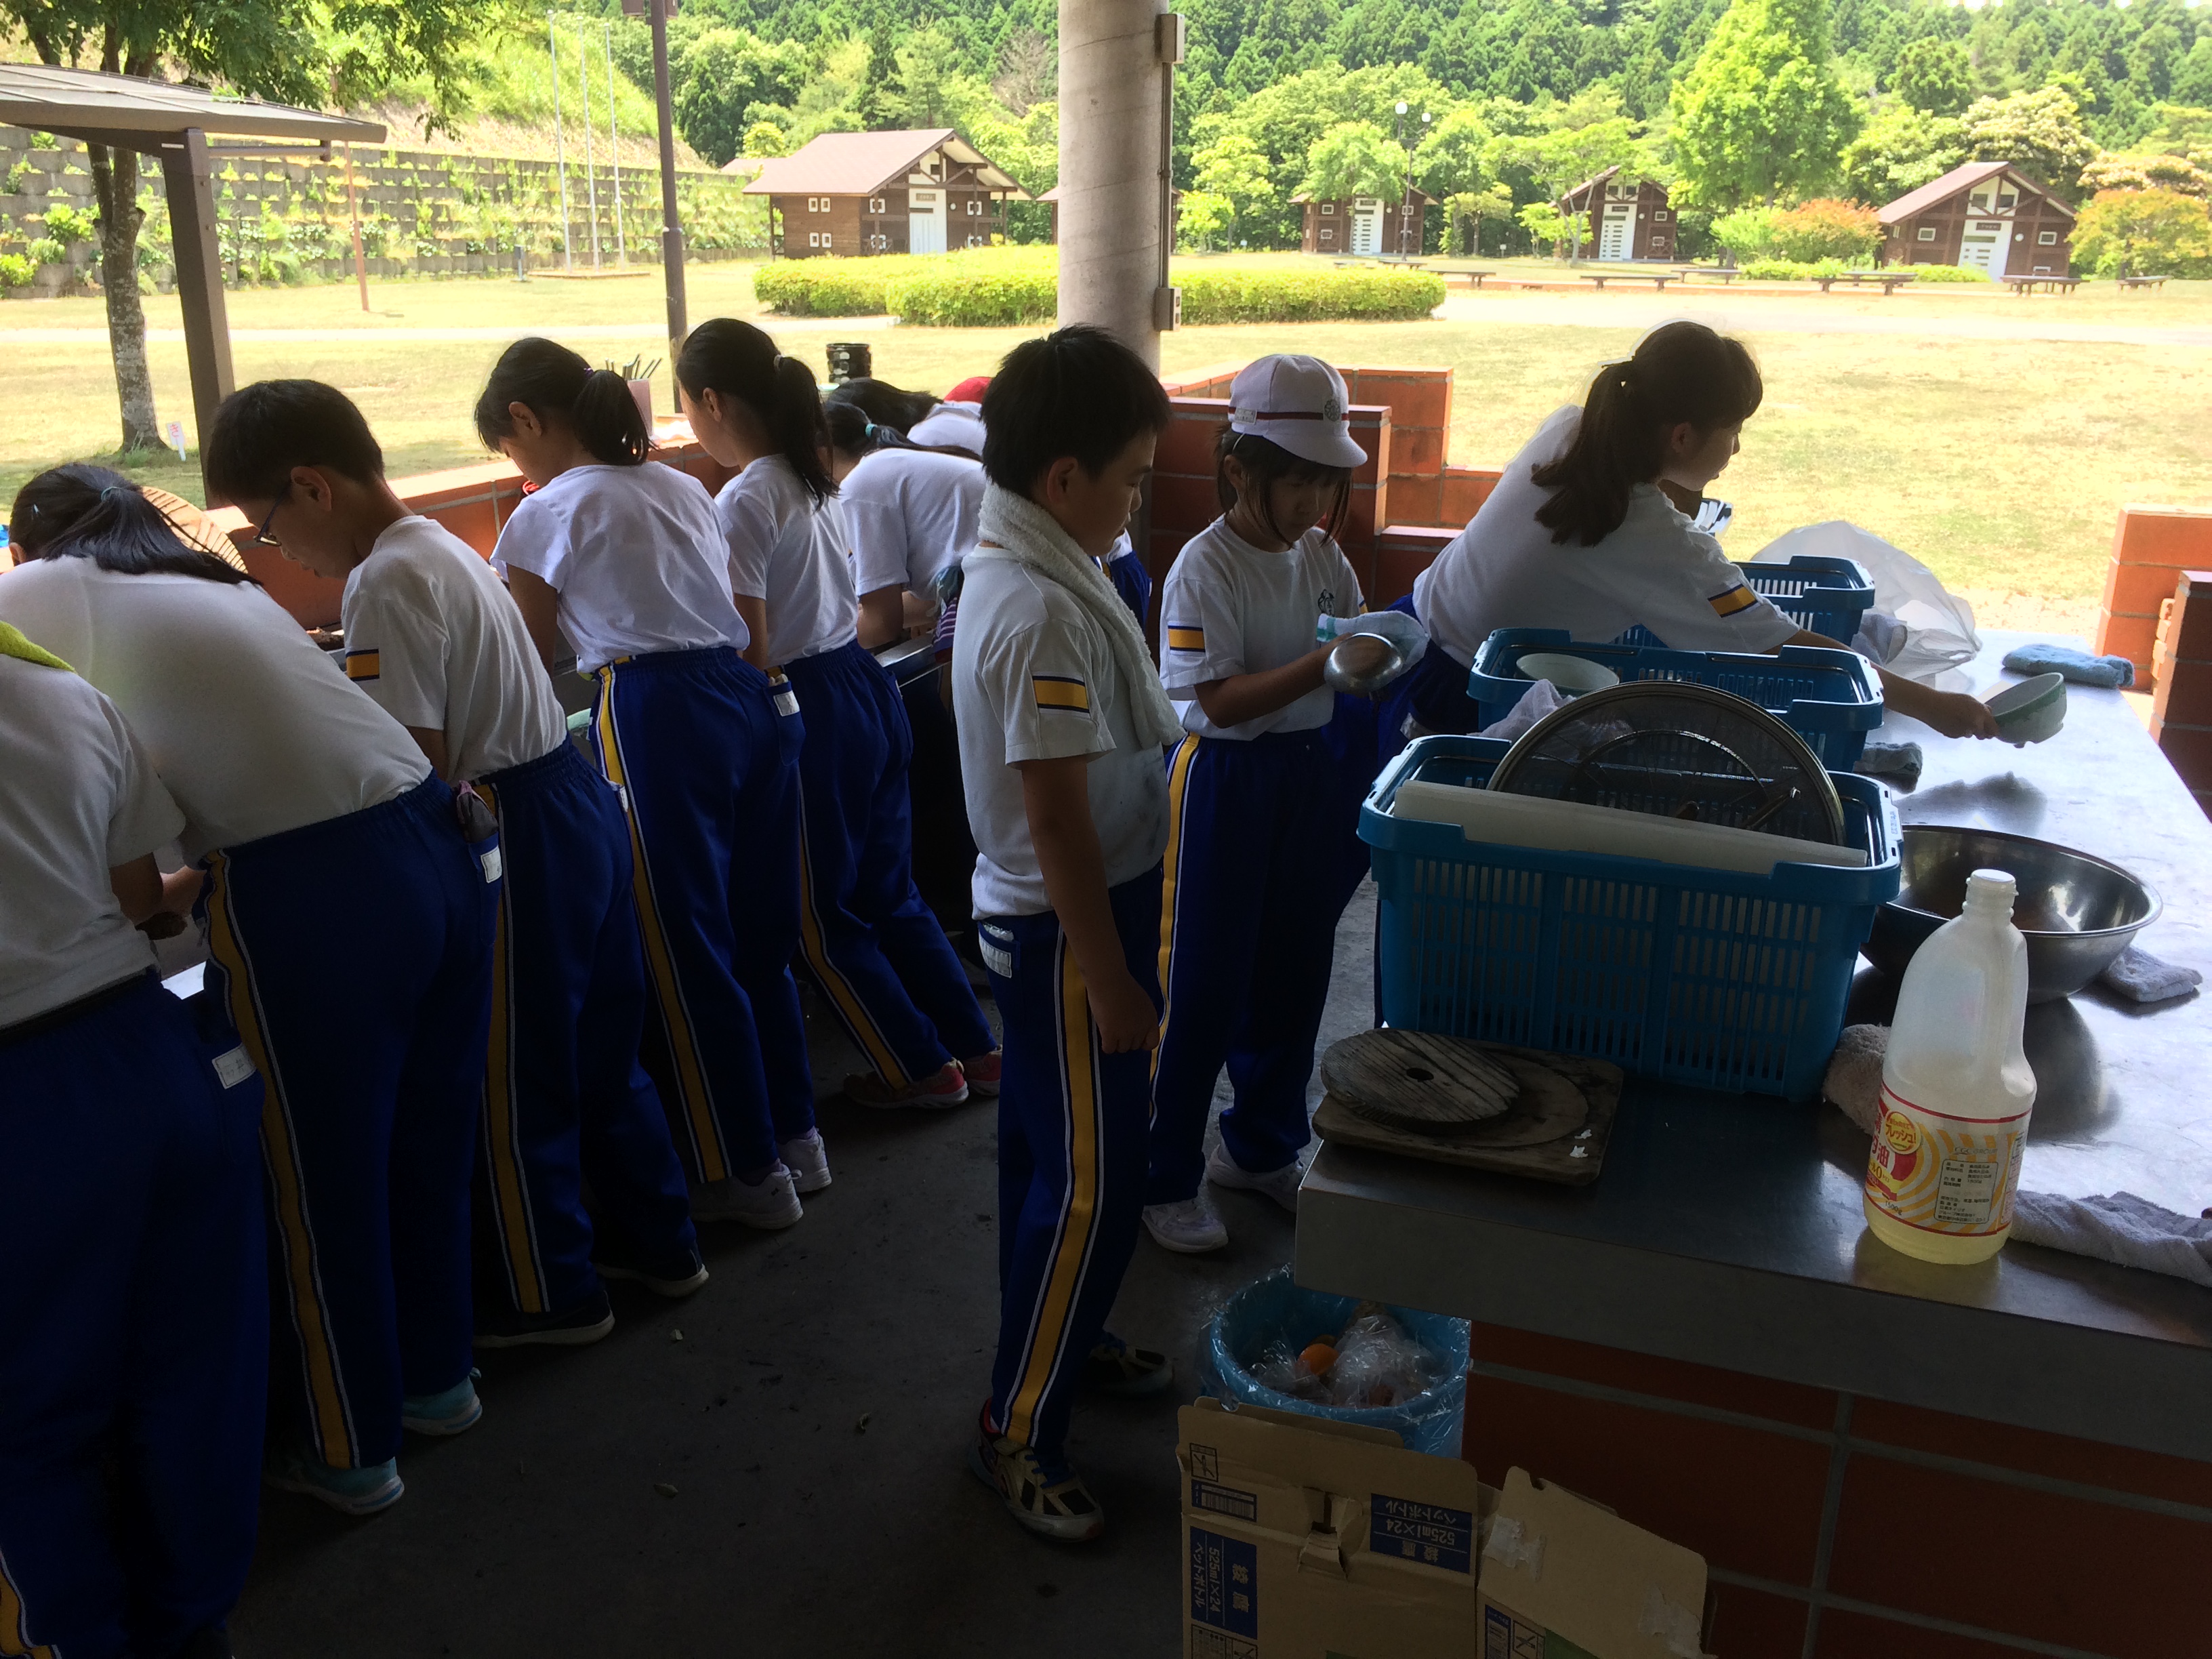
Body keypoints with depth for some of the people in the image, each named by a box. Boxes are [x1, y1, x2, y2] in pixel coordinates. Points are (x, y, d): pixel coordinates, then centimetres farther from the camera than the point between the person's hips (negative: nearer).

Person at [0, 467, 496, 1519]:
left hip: (312, 903, -7)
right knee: (424, 1142, 22)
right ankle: (437, 1375, 42)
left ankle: (349, 1450, 30)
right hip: (441, 847, 7)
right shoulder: (221, 587, 25)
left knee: (318, 1182, 11)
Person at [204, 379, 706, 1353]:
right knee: (597, 1045, 20)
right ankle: (657, 1241, 33)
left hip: (514, 834, -9)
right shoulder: (438, 546, 11)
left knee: (510, 1079, 6)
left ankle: (549, 1294, 21)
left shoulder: (386, 583, -17)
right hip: (573, 798, 9)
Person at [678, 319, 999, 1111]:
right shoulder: (815, 479, 8)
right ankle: (975, 1049, 26)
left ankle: (923, 1067, 20)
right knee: (889, 892, 19)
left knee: (821, 917, 9)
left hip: (810, 709, -8)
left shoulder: (742, 503, -18)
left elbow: (751, 650, -19)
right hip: (865, 682, 9)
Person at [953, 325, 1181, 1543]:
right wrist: (1112, 982, -20)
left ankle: (1061, 1340, 42)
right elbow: (1058, 819, -25)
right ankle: (1018, 1431, 16)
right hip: (1068, 929, -10)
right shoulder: (1044, 613, -25)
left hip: (1041, 917, 10)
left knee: (1046, 1150, 23)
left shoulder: (1013, 568, 8)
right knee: (1093, 1188, 1)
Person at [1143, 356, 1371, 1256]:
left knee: (1294, 972, 17)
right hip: (1225, 783, -7)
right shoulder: (1204, 568, -16)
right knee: (1201, 985, 2)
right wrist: (1326, 664, -31)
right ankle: (1165, 1178, 19)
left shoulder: (1321, 551, 4)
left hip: (1311, 775, 7)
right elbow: (1221, 700, -22)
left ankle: (1262, 1147, 38)